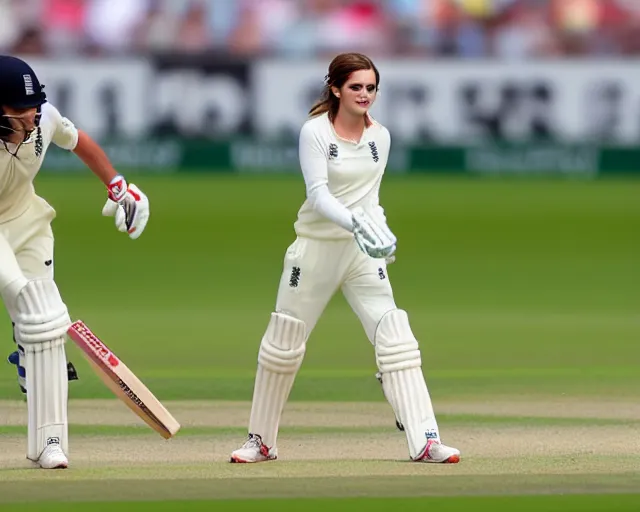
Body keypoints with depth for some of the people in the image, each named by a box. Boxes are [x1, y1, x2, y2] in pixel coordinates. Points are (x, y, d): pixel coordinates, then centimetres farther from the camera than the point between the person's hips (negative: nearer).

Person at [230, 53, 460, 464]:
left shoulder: (380, 137, 4)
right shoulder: (315, 132, -10)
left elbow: (370, 197, 10)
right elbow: (319, 195, -20)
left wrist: (379, 235, -7)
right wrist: (356, 223, -35)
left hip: (362, 252, 3)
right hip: (315, 248, -3)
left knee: (396, 338, -11)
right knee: (282, 343, 7)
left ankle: (425, 442, -14)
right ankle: (261, 441, 24)